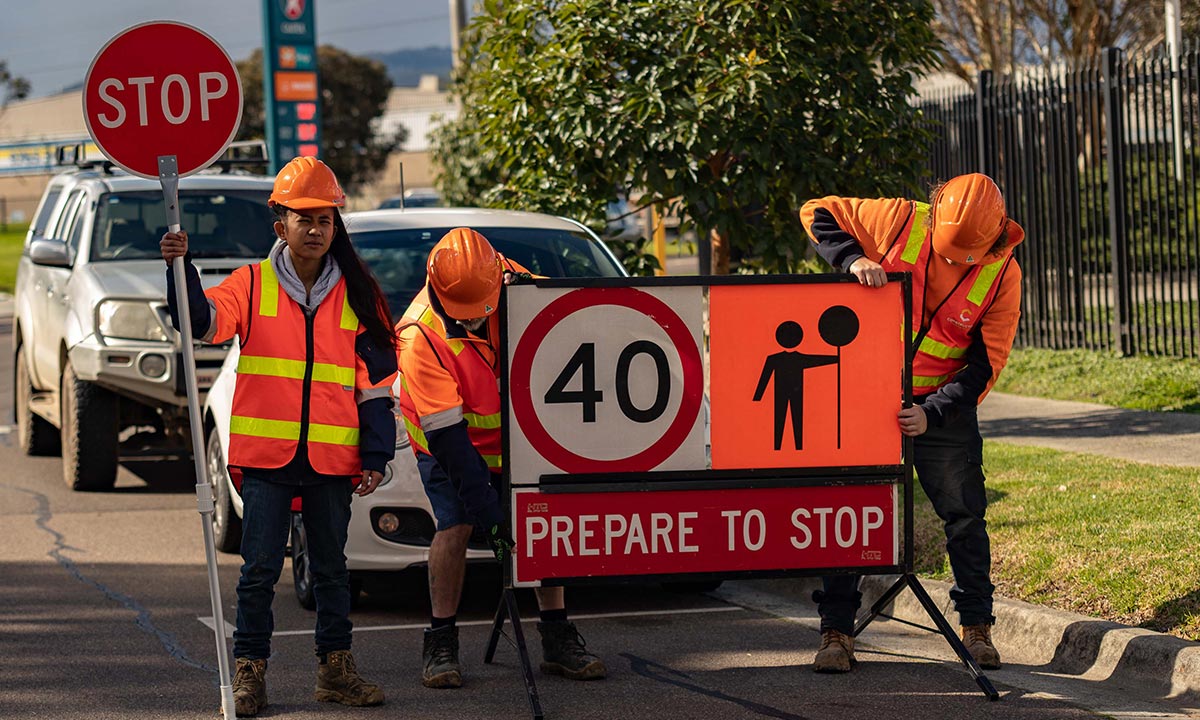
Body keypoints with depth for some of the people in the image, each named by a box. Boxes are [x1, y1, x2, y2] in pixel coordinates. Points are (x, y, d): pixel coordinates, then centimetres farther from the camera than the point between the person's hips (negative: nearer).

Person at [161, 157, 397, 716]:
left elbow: (376, 379, 7)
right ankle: (249, 672, 5)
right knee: (260, 569, -1)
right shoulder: (253, 285, 2)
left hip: (331, 459, 2)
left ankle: (335, 668, 20)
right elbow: (204, 320, -15)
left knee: (331, 567, 11)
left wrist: (375, 456, 2)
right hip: (266, 455, -2)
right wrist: (180, 269, -32)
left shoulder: (356, 294, 6)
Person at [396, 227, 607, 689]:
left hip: (515, 434, 4)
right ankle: (441, 643, -8)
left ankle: (557, 639, 4)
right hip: (446, 442, -4)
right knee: (455, 526, -20)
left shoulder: (510, 281, -21)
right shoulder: (420, 337, -32)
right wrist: (490, 515, -34)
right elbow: (447, 436, -32)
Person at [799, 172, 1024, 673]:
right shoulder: (900, 222, -16)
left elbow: (985, 363, -10)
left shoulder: (1002, 275, -13)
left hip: (942, 404, 1)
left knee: (964, 515, 4)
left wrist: (933, 413, -21)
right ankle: (836, 632, 7)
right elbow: (818, 214, -8)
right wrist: (853, 259, -26)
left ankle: (977, 627, 18)